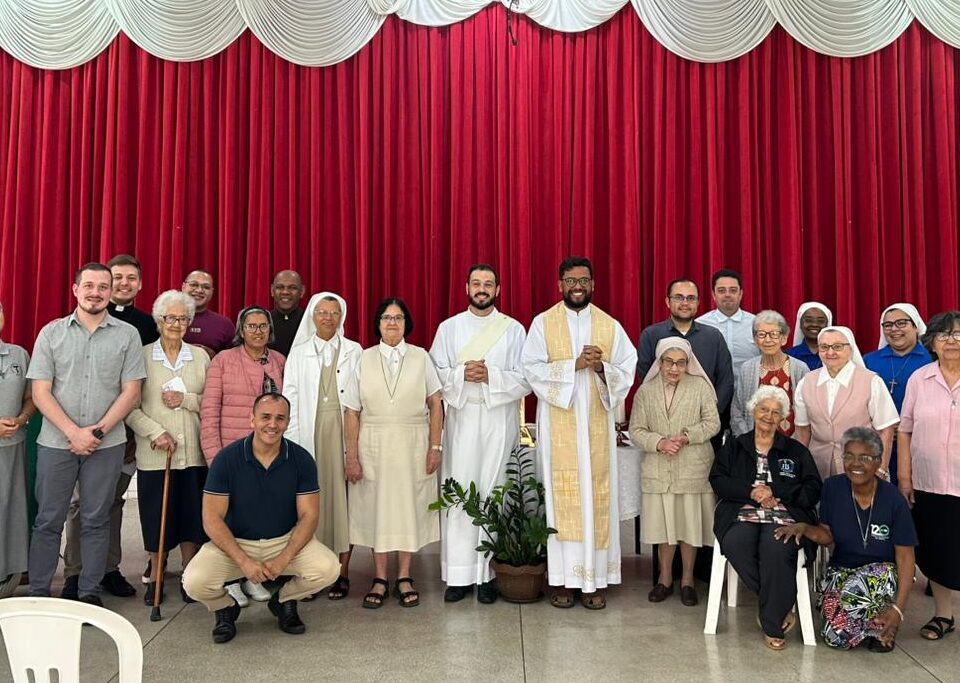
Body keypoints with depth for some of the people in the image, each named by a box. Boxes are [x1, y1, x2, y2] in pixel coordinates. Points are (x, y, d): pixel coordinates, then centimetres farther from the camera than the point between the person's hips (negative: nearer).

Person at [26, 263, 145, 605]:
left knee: (96, 520, 7)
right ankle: (37, 593, 21)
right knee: (48, 520, 8)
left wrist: (98, 431, -9)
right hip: (56, 442, 1)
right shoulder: (52, 332, 3)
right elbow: (40, 392, -1)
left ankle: (89, 592, 19)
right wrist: (73, 432, -11)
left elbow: (131, 392, -1)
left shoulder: (127, 335, 2)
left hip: (107, 444, 0)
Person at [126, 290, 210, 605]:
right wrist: (156, 432, -13)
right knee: (156, 517, 6)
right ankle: (155, 577, 24)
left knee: (192, 516, 6)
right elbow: (130, 407, -3)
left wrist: (186, 400, -10)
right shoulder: (142, 356, 1)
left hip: (193, 452, 2)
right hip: (154, 453, -1)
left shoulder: (201, 357, 7)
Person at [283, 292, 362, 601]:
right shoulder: (298, 353, 10)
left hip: (344, 432, -1)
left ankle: (342, 572, 6)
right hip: (310, 433, 1)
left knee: (342, 495, -1)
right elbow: (290, 399, 6)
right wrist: (293, 442, -2)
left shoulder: (354, 351, 7)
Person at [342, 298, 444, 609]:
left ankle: (404, 577, 18)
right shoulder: (364, 359, 2)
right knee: (376, 507, 6)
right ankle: (380, 578, 18)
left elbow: (435, 405, 1)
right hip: (373, 445, 0)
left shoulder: (420, 357, 2)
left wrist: (435, 446, -6)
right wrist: (351, 456, -4)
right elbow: (352, 412, 0)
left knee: (409, 506, 6)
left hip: (413, 445, 0)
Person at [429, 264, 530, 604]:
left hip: (499, 421, -1)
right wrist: (462, 374, -15)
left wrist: (490, 376, -14)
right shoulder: (448, 328, 9)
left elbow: (525, 380, 0)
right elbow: (434, 374, 2)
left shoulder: (514, 329, 6)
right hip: (460, 421, 1)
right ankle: (458, 574, 7)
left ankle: (487, 573, 10)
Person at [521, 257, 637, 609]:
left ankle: (595, 579, 10)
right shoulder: (543, 323, 4)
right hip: (558, 424, -1)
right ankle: (563, 579, 7)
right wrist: (574, 364, -15)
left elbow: (627, 371, 5)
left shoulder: (610, 326, 9)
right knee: (561, 497, -1)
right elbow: (532, 368, -5)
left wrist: (601, 368, -14)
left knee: (597, 495, 1)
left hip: (597, 425, 2)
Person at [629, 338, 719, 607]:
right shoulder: (646, 391, 2)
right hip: (658, 471, 1)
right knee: (664, 525, 9)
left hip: (693, 469, -1)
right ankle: (665, 578, 25)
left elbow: (712, 422, -2)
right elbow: (636, 430, 2)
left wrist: (687, 437, -17)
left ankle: (687, 580, 23)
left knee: (690, 525, 6)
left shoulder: (700, 387, -1)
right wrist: (659, 443, -15)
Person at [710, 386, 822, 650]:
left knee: (776, 550, -34)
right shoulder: (733, 447, 21)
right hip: (742, 514, 1)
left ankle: (772, 625, -18)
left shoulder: (796, 451, 21)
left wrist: (774, 492, -5)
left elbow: (813, 490, 9)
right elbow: (717, 481, 7)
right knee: (736, 546, -34)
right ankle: (780, 608, -15)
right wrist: (751, 492, -8)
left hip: (784, 517, -1)